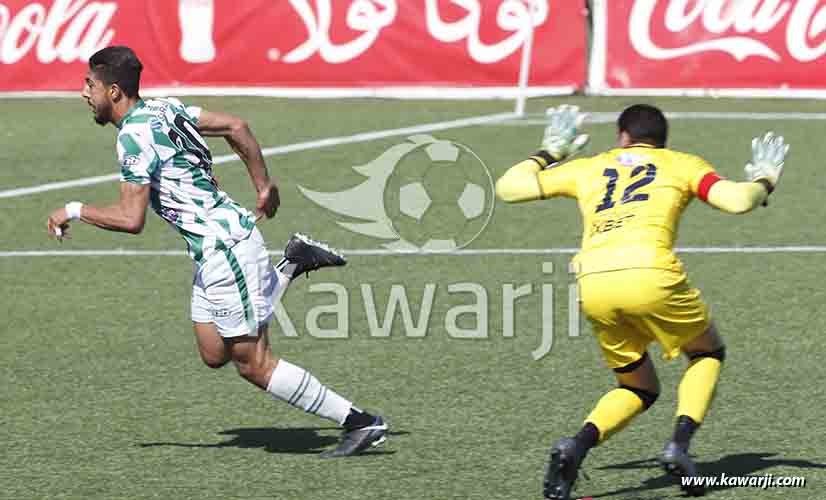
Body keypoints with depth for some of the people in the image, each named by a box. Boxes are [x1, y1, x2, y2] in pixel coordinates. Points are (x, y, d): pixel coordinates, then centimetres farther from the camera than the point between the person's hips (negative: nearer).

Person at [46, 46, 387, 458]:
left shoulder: (134, 135, -18)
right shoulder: (164, 108, 9)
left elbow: (131, 219, -23)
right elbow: (236, 126, 14)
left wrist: (74, 211, -9)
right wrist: (264, 186, 20)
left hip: (226, 248, -10)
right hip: (216, 252, 10)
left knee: (254, 366, -2)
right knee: (214, 354, 17)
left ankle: (360, 423, 0)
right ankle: (291, 264, 15)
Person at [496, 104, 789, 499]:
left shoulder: (588, 168, 26)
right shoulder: (681, 164, 20)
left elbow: (507, 188, 29)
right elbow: (737, 201, 4)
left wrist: (549, 153, 45)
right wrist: (763, 181, 27)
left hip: (592, 283, 3)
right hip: (650, 274, -3)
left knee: (639, 388, 22)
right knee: (708, 353, 25)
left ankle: (577, 446, -4)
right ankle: (679, 444, 4)